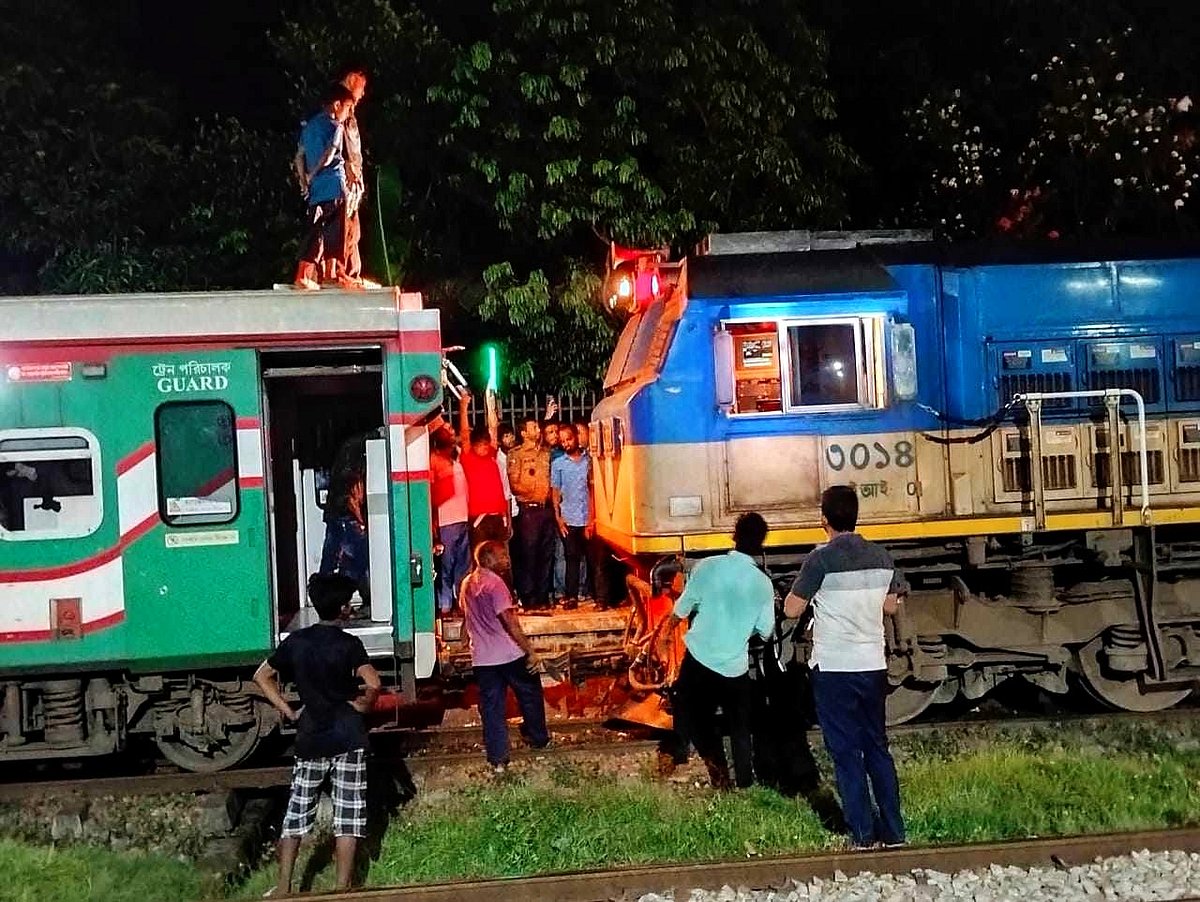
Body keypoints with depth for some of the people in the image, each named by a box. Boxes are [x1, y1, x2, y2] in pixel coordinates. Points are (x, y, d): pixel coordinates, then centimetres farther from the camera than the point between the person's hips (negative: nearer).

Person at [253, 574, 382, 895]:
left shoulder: (296, 641, 4)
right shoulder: (349, 644, -9)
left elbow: (262, 676, 8)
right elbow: (373, 683, -23)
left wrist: (287, 711, 8)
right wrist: (364, 703, -3)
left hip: (310, 738, 4)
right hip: (348, 738, -4)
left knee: (297, 812, 13)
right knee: (347, 816, 3)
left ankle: (283, 888, 16)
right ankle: (342, 888, 6)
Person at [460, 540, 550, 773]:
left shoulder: (467, 584, 9)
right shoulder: (494, 583, -16)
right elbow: (510, 622, -22)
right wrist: (531, 652, -20)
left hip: (482, 657, 6)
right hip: (509, 654, -6)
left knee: (491, 707, 7)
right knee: (530, 695, 15)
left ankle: (497, 759, 8)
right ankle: (538, 739, 27)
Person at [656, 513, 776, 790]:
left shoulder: (708, 567, -10)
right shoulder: (763, 583, -5)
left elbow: (683, 608, -2)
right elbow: (765, 630, 2)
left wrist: (669, 627, 20)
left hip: (699, 660, -1)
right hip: (736, 666, 2)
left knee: (689, 717, 15)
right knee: (740, 730, 16)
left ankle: (715, 762, -5)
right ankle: (745, 785, 19)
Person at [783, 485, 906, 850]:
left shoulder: (821, 559, -13)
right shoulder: (881, 557, 3)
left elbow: (791, 609, -8)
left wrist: (804, 587, 9)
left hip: (833, 668, -5)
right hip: (873, 666, 5)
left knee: (846, 752, 3)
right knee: (877, 747, 14)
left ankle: (863, 834, 6)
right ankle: (893, 830, 18)